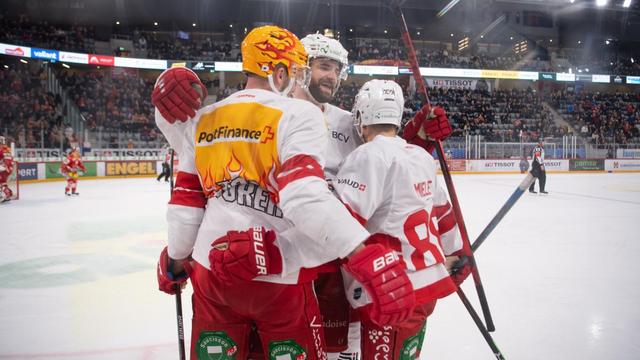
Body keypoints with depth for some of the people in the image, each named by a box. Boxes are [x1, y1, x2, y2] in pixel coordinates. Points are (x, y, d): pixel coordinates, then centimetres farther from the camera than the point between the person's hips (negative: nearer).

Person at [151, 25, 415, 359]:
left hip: (210, 272, 6)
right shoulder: (300, 114, -10)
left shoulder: (202, 120, 6)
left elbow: (185, 200, 8)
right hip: (277, 278, -5)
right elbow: (306, 195, -27)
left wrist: (176, 258, 21)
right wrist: (366, 256, -33)